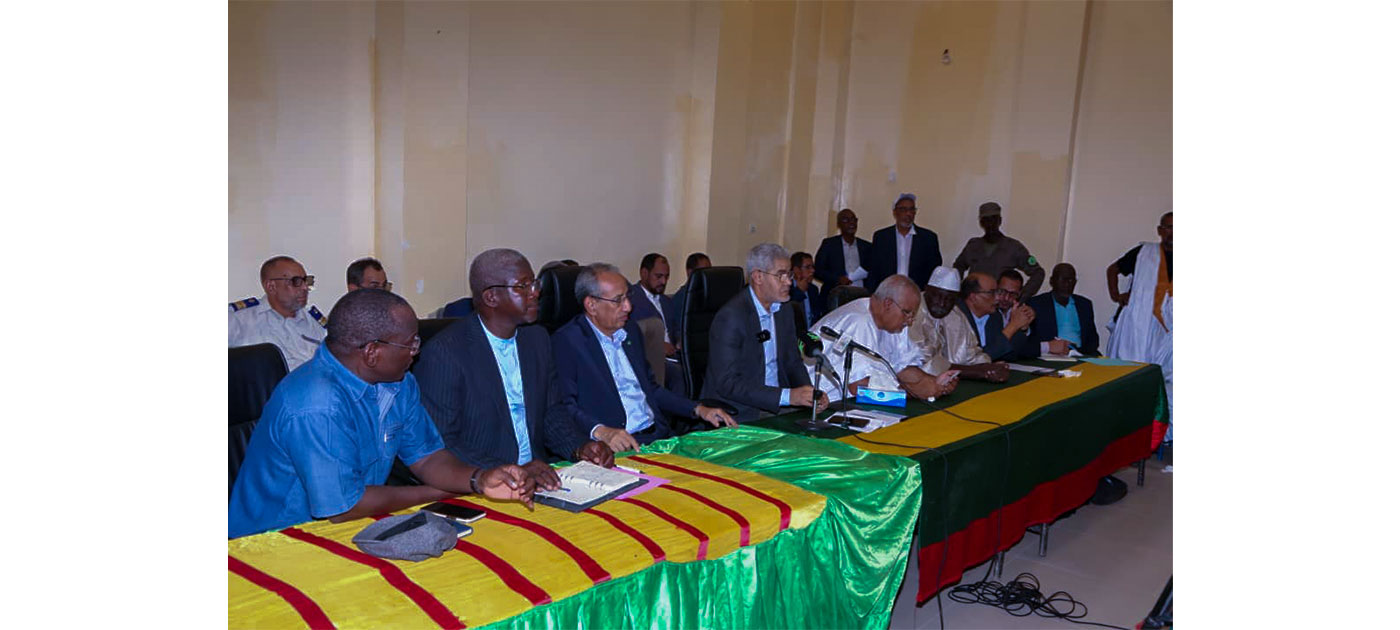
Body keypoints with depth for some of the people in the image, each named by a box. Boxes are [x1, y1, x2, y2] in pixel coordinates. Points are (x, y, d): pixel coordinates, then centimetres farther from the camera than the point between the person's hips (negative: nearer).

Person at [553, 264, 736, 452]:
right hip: (618, 446, -7)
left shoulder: (631, 331, 18)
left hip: (659, 436, 7)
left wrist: (698, 410, 15)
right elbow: (565, 406, -13)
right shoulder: (565, 342, -6)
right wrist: (600, 431, -30)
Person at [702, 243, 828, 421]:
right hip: (739, 413, -7)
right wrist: (787, 396, -25)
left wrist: (810, 395, -5)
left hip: (776, 407, 7)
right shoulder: (730, 317, -16)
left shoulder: (784, 310, 10)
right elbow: (727, 383, -20)